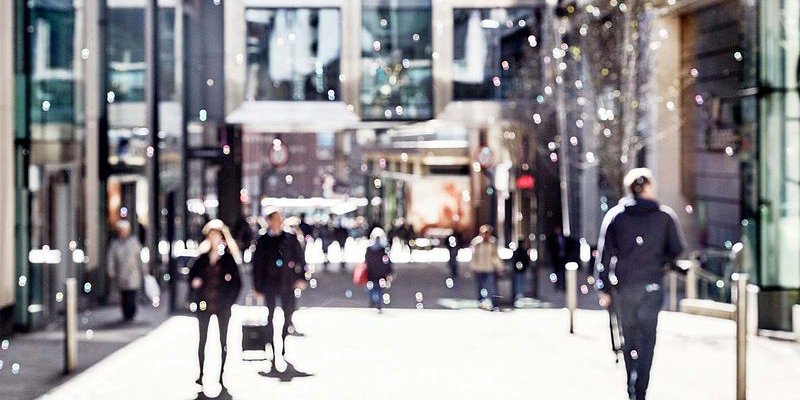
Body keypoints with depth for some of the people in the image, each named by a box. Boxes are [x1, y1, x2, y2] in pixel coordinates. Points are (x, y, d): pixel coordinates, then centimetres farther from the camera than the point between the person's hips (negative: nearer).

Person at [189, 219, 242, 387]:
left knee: (223, 340, 3)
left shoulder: (229, 258, -1)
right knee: (202, 339, 5)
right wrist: (194, 281, -5)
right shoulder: (202, 258, 6)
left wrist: (230, 301, -9)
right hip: (204, 304, 2)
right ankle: (201, 374, 11)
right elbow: (192, 274, 17)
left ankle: (221, 374, 8)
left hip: (222, 305, -2)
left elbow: (237, 282, -2)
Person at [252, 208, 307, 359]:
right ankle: (271, 349, 6)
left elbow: (300, 258, 7)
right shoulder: (263, 241, 2)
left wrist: (301, 278, -4)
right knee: (270, 317, 0)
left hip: (287, 283, 1)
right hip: (270, 283, -1)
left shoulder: (290, 238, 5)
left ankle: (285, 348, 9)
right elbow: (257, 264, 3)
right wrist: (258, 286, 0)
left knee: (288, 315, 2)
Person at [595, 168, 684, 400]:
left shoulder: (615, 216, 2)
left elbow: (604, 254, 1)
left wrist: (604, 289, 5)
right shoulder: (665, 216, -1)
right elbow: (676, 250, 4)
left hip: (622, 287, 2)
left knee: (629, 338, 15)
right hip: (651, 286, -2)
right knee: (646, 339, -2)